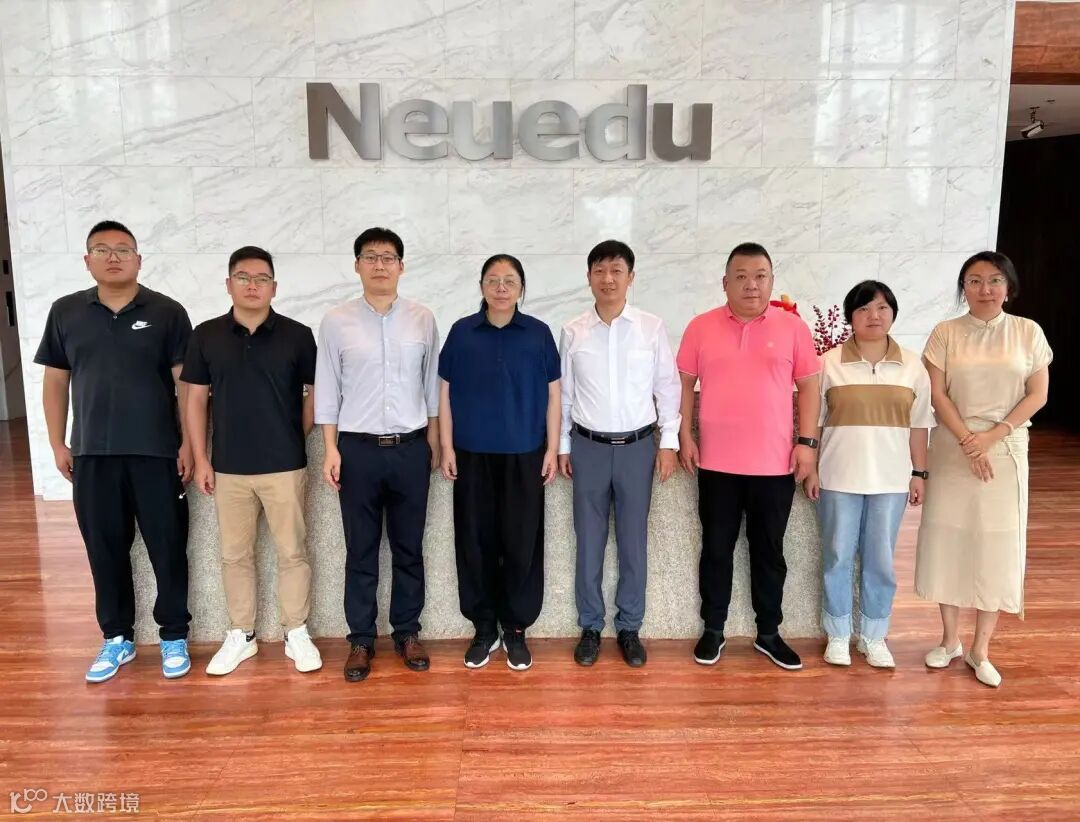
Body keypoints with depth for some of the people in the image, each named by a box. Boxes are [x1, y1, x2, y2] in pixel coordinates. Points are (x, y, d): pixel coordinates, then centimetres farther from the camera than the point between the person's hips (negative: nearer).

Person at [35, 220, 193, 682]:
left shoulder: (167, 312, -1)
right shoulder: (65, 312, 7)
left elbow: (187, 383, -3)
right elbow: (55, 382, 11)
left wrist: (189, 444, -7)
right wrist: (57, 444, 7)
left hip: (157, 453, -2)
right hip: (92, 455, 3)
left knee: (168, 548, 5)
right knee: (105, 551, 11)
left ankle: (174, 637, 20)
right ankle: (117, 638, 26)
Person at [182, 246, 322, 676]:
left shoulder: (298, 335, -3)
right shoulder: (206, 335, 2)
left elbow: (315, 393, 3)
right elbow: (195, 399, 4)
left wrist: (295, 438, 4)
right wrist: (200, 459, 1)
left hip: (285, 466, -2)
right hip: (228, 468, 2)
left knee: (292, 552, 6)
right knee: (234, 555, 12)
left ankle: (297, 633, 21)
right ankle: (240, 636, 27)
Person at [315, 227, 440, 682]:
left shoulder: (423, 319, 2)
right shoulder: (336, 321, -1)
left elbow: (431, 383, 7)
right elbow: (326, 389, 1)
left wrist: (434, 441, 6)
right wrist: (331, 448, -3)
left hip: (410, 448, 1)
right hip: (358, 449, -1)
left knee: (409, 547, 11)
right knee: (360, 551, 8)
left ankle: (407, 632, 26)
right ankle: (361, 639, 22)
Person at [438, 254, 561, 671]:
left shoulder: (538, 334, 1)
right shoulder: (462, 332, 2)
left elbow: (552, 394, 3)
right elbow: (446, 393, 4)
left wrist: (552, 449, -1)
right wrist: (447, 447, -1)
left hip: (524, 454, 0)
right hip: (473, 454, 1)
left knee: (522, 542, 5)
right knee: (475, 540, 7)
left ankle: (516, 629, 22)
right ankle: (484, 627, 23)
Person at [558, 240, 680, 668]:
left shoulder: (652, 327, -3)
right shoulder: (573, 331, 0)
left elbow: (668, 387, 2)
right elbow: (564, 392, 5)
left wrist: (669, 442, 0)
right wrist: (561, 446, 5)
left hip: (637, 445, 0)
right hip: (588, 446, 1)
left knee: (634, 540, 9)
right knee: (589, 541, 9)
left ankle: (629, 627, 25)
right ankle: (590, 627, 24)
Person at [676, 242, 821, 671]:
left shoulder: (792, 327, 1)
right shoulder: (701, 327, 1)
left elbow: (808, 386, 3)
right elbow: (684, 384, 4)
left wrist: (807, 441, -3)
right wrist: (685, 437, -2)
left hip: (775, 463, 0)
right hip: (716, 463, 0)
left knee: (769, 552, 12)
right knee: (716, 549, 11)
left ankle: (769, 633, 27)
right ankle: (713, 630, 25)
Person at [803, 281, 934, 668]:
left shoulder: (912, 366, 4)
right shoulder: (829, 363, -2)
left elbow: (919, 425, 7)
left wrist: (919, 473, 3)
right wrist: (810, 468, -3)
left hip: (890, 478, 2)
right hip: (838, 477, -1)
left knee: (880, 561, 9)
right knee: (838, 558, 8)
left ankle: (874, 637, 25)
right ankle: (837, 635, 23)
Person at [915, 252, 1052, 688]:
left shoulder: (1028, 332, 2)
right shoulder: (945, 333, 0)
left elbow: (1038, 394, -1)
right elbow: (937, 395, -4)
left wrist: (992, 436, -13)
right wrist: (967, 442, -14)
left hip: (1007, 451, 0)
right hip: (952, 450, 0)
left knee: (997, 548, 3)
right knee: (948, 541, 4)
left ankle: (980, 649, 16)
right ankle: (949, 640, 21)